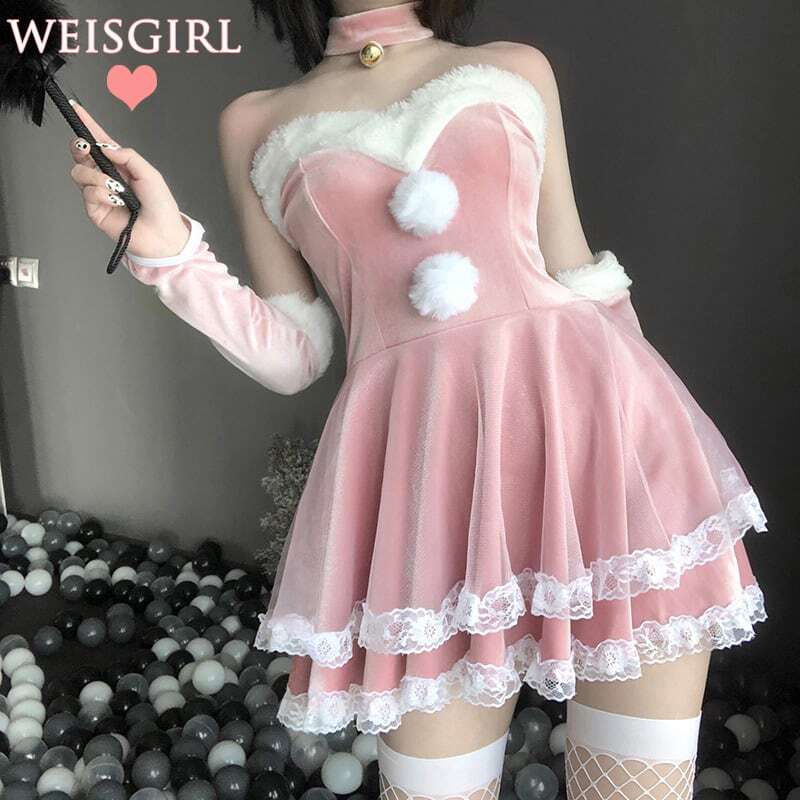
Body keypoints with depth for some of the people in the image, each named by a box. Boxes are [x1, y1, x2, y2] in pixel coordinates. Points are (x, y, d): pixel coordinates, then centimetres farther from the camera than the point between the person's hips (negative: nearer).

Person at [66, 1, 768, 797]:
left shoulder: (517, 69, 18)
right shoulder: (256, 125, 15)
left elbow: (580, 281, 16)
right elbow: (293, 357, 12)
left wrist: (645, 433, 13)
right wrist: (169, 251, 0)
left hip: (584, 418, 2)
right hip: (416, 459, 0)